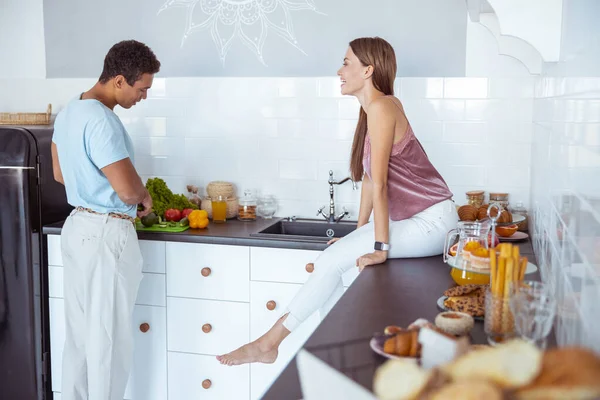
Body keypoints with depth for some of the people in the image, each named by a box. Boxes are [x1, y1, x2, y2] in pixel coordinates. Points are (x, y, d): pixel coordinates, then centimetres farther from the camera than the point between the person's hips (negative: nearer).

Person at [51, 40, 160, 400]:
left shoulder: (69, 111, 9)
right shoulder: (101, 121, -22)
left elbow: (60, 174, 18)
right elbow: (128, 190, -25)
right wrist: (145, 197, -3)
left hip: (77, 227, 10)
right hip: (107, 234, -10)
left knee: (80, 330, 17)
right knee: (109, 336, 3)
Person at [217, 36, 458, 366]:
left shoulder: (381, 108, -19)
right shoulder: (373, 109, 9)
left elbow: (379, 183, -22)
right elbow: (369, 178, 12)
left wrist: (380, 248, -21)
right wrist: (359, 233, 14)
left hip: (430, 223, -8)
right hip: (410, 218, 8)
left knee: (332, 261, -12)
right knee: (329, 261, 1)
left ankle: (269, 343, 0)